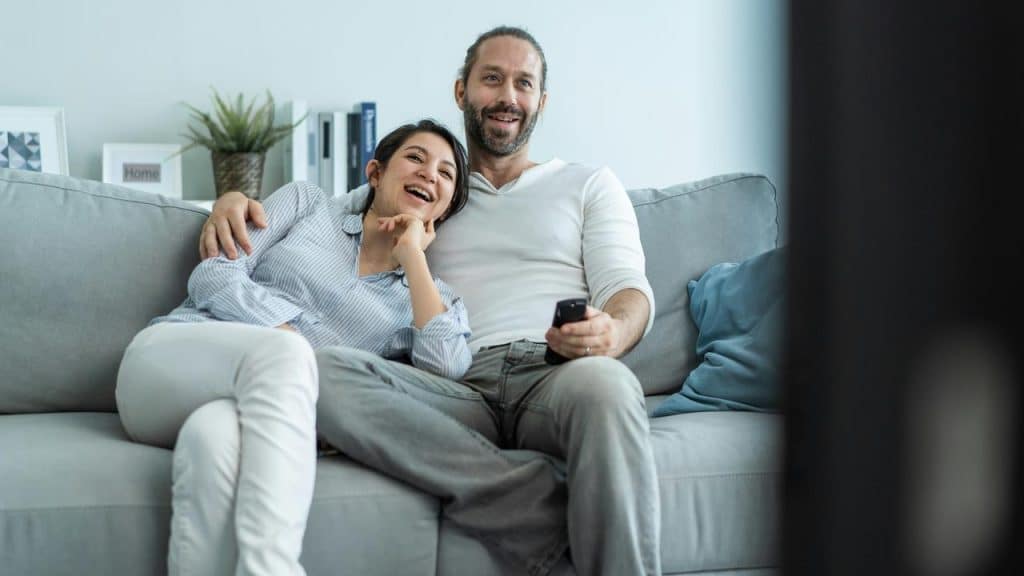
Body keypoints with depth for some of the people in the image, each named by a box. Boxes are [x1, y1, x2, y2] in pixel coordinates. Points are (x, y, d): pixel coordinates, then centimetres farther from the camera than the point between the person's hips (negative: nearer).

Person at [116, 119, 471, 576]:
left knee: (215, 434, -39)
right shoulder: (308, 204, 19)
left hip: (267, 405, 1)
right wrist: (292, 344, -11)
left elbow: (448, 364, -5)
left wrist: (412, 254, 6)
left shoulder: (427, 295, 20)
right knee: (283, 354, -38)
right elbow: (214, 276, 5)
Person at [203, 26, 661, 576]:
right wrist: (236, 199, 4)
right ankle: (544, 505, -33)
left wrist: (610, 333, -16)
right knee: (323, 371, -31)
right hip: (459, 391, 2)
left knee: (602, 382, -41)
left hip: (554, 377, -2)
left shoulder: (589, 184, 24)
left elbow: (629, 289, 11)